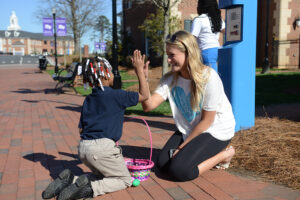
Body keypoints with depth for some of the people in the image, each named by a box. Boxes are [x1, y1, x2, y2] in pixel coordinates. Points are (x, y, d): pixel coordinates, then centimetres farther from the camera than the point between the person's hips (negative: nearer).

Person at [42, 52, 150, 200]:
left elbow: (81, 129, 16)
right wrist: (140, 71, 5)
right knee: (125, 180, 9)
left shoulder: (88, 99, 15)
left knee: (102, 176, 25)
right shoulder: (116, 95, -5)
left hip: (83, 147, 7)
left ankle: (70, 180, 4)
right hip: (103, 147, -7)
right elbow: (144, 95, 2)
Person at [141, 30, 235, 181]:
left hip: (215, 131, -7)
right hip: (189, 129, 7)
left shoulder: (209, 77, -25)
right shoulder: (170, 79, -7)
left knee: (180, 171, -20)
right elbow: (148, 106, -19)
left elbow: (206, 121, -18)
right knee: (162, 164, -2)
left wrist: (183, 145, -12)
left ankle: (224, 154, 1)